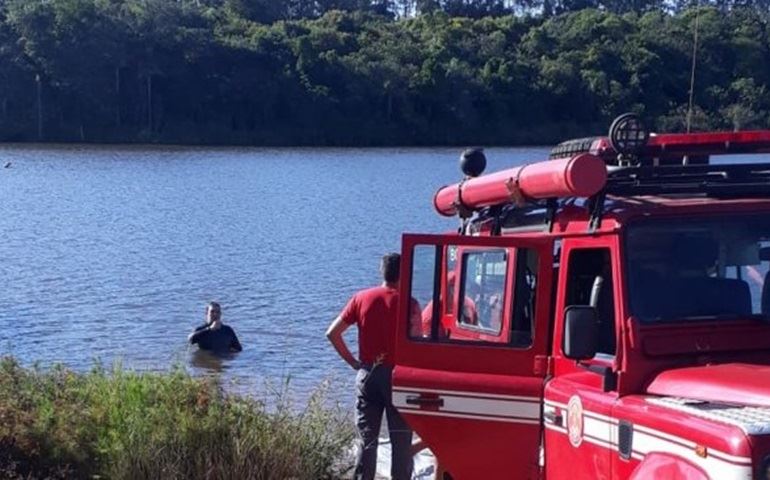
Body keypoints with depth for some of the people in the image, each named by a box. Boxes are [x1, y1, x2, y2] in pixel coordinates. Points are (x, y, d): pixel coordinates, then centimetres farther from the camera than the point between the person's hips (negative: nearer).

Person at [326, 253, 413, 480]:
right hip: (397, 376, -3)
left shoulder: (362, 298, 3)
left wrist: (352, 361, 6)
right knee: (401, 440, 5)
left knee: (367, 440, 9)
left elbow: (332, 333, 0)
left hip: (367, 374, 3)